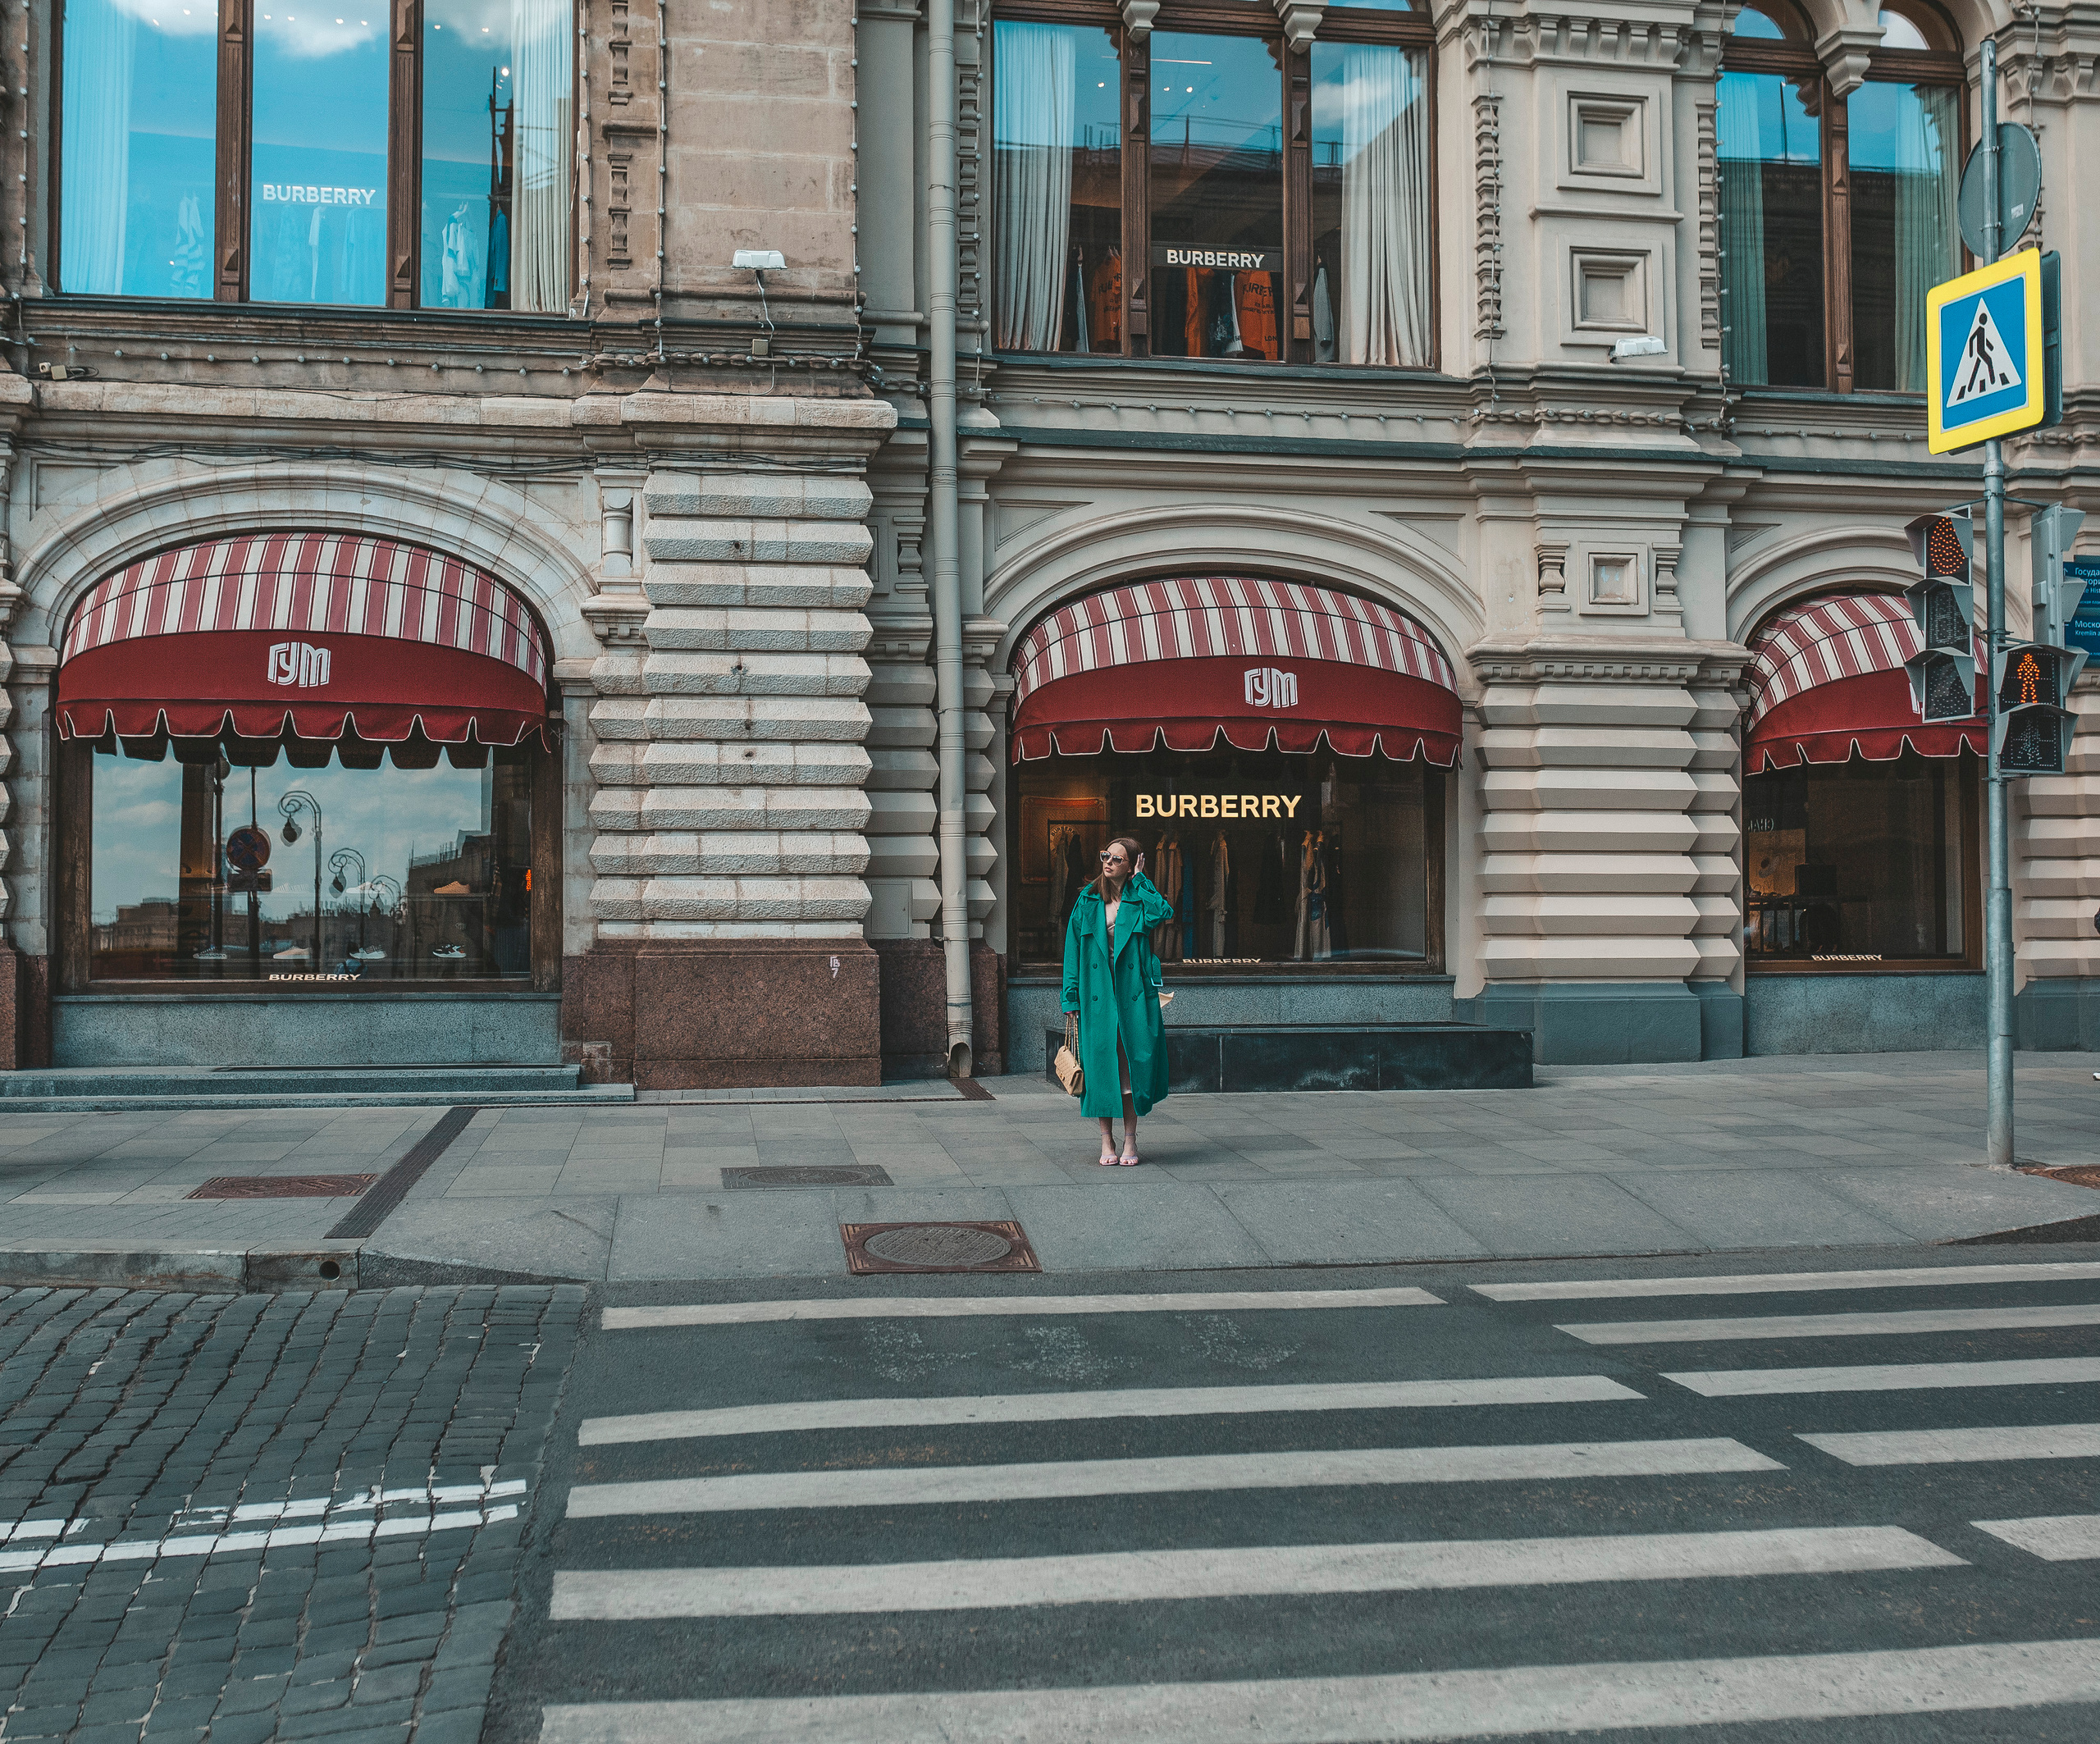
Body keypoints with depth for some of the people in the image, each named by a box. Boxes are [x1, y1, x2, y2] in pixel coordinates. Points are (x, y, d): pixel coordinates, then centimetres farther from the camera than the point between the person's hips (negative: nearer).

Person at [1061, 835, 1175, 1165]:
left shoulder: (1140, 898, 4)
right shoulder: (1088, 900, 8)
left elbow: (1160, 914, -20)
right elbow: (1073, 946, 6)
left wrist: (1140, 879, -7)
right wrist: (1071, 995, -1)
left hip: (1133, 991, -1)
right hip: (1097, 995, 1)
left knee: (1132, 1063, 1)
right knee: (1101, 1062, 1)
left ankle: (1130, 1141, 11)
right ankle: (1107, 1141, 11)